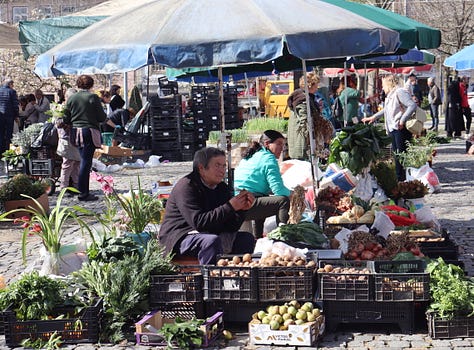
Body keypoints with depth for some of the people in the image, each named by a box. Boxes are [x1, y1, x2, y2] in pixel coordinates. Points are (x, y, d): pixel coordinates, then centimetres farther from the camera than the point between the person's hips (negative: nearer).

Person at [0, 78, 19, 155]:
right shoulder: (12, 91, -5)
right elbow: (16, 105, -7)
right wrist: (17, 115, 0)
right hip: (9, 115, -3)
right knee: (8, 134, 2)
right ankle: (7, 150, -1)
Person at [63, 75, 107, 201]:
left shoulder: (71, 98, 5)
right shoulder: (93, 97, -8)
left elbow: (66, 119, 7)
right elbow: (102, 117, -7)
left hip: (76, 132, 5)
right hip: (89, 131, -5)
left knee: (84, 160, 14)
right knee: (86, 162, -4)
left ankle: (84, 191, 16)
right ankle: (83, 193, -3)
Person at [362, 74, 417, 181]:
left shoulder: (399, 92, -11)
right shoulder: (389, 95, 19)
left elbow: (412, 105, -21)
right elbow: (386, 110, 36)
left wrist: (402, 120, -23)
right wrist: (373, 117, 38)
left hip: (401, 129, -10)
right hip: (393, 129, 10)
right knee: (396, 154, 11)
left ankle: (405, 179, -6)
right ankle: (399, 179, 16)